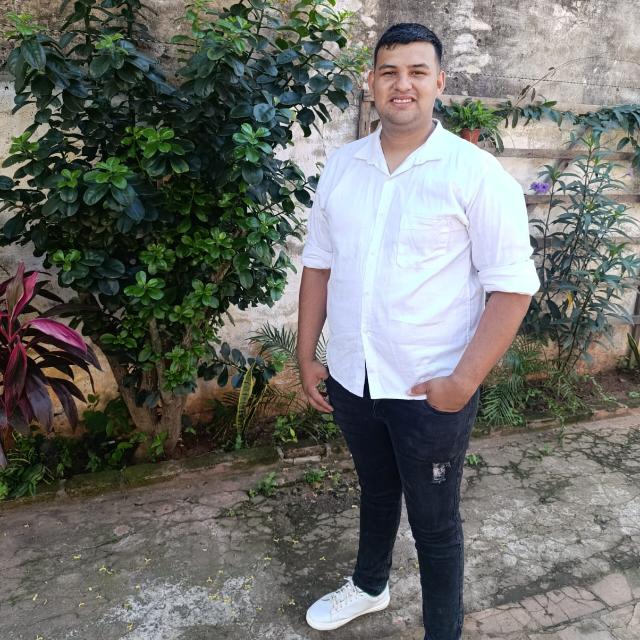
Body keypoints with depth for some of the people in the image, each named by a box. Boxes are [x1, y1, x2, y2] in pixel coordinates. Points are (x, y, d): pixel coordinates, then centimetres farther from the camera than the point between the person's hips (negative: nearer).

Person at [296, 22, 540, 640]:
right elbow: (318, 263, 8)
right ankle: (368, 585, 52)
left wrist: (465, 379, -19)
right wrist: (306, 355, 7)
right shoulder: (341, 165, 3)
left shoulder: (475, 172, -12)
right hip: (349, 379, 5)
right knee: (375, 493, 27)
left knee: (434, 523, 12)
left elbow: (512, 284, -13)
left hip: (431, 391, -4)